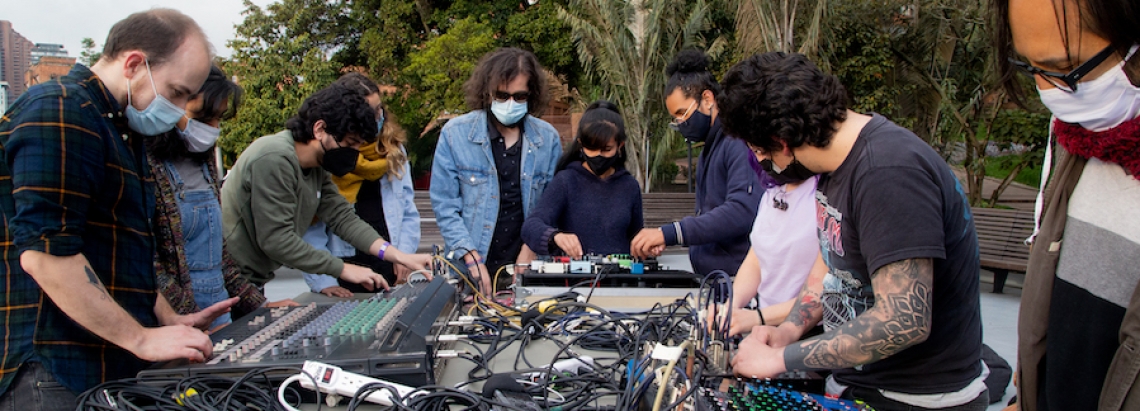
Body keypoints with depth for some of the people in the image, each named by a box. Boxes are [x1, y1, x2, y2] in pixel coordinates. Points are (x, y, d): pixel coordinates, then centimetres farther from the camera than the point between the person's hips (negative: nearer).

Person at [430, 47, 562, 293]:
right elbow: (444, 205, -5)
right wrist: (472, 260, -13)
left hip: (526, 270, 1)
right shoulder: (455, 134, -4)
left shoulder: (548, 138, 1)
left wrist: (531, 250, -6)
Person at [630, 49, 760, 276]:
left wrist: (669, 233, -23)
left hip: (736, 277, -8)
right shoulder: (709, 150, 18)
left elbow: (743, 211, -23)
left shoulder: (739, 142, -12)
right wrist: (664, 239, 4)